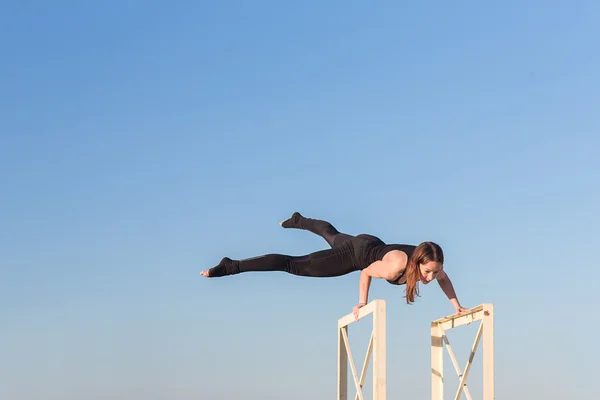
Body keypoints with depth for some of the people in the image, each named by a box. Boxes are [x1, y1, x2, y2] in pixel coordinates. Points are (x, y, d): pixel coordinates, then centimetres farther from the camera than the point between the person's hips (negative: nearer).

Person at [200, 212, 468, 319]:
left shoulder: (431, 262, -24)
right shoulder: (397, 264, -42)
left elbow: (444, 278, 0)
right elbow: (366, 273, -25)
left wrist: (456, 304, -2)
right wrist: (361, 303, -16)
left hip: (372, 246, 7)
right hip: (355, 253, -7)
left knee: (331, 234, 38)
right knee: (296, 265, -4)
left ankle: (298, 220, 69)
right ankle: (231, 266, 0)